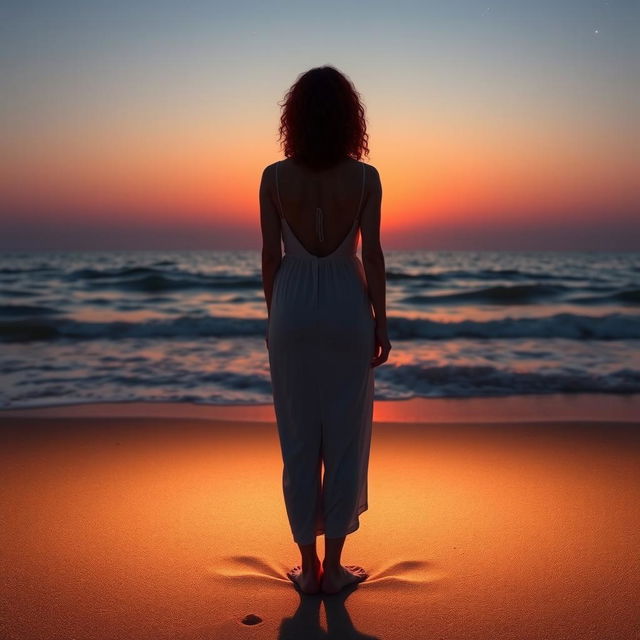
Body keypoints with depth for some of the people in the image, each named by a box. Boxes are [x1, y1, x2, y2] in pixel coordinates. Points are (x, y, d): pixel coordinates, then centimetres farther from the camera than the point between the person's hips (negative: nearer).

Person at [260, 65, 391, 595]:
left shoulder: (275, 177, -3)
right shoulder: (365, 177, -6)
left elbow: (271, 255, 0)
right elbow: (372, 255, -6)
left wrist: (273, 317, 11)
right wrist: (381, 323, 2)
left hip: (292, 310, 1)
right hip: (347, 309, -1)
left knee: (299, 440, 10)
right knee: (345, 438, 10)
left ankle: (308, 566, 21)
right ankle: (333, 566, 19)